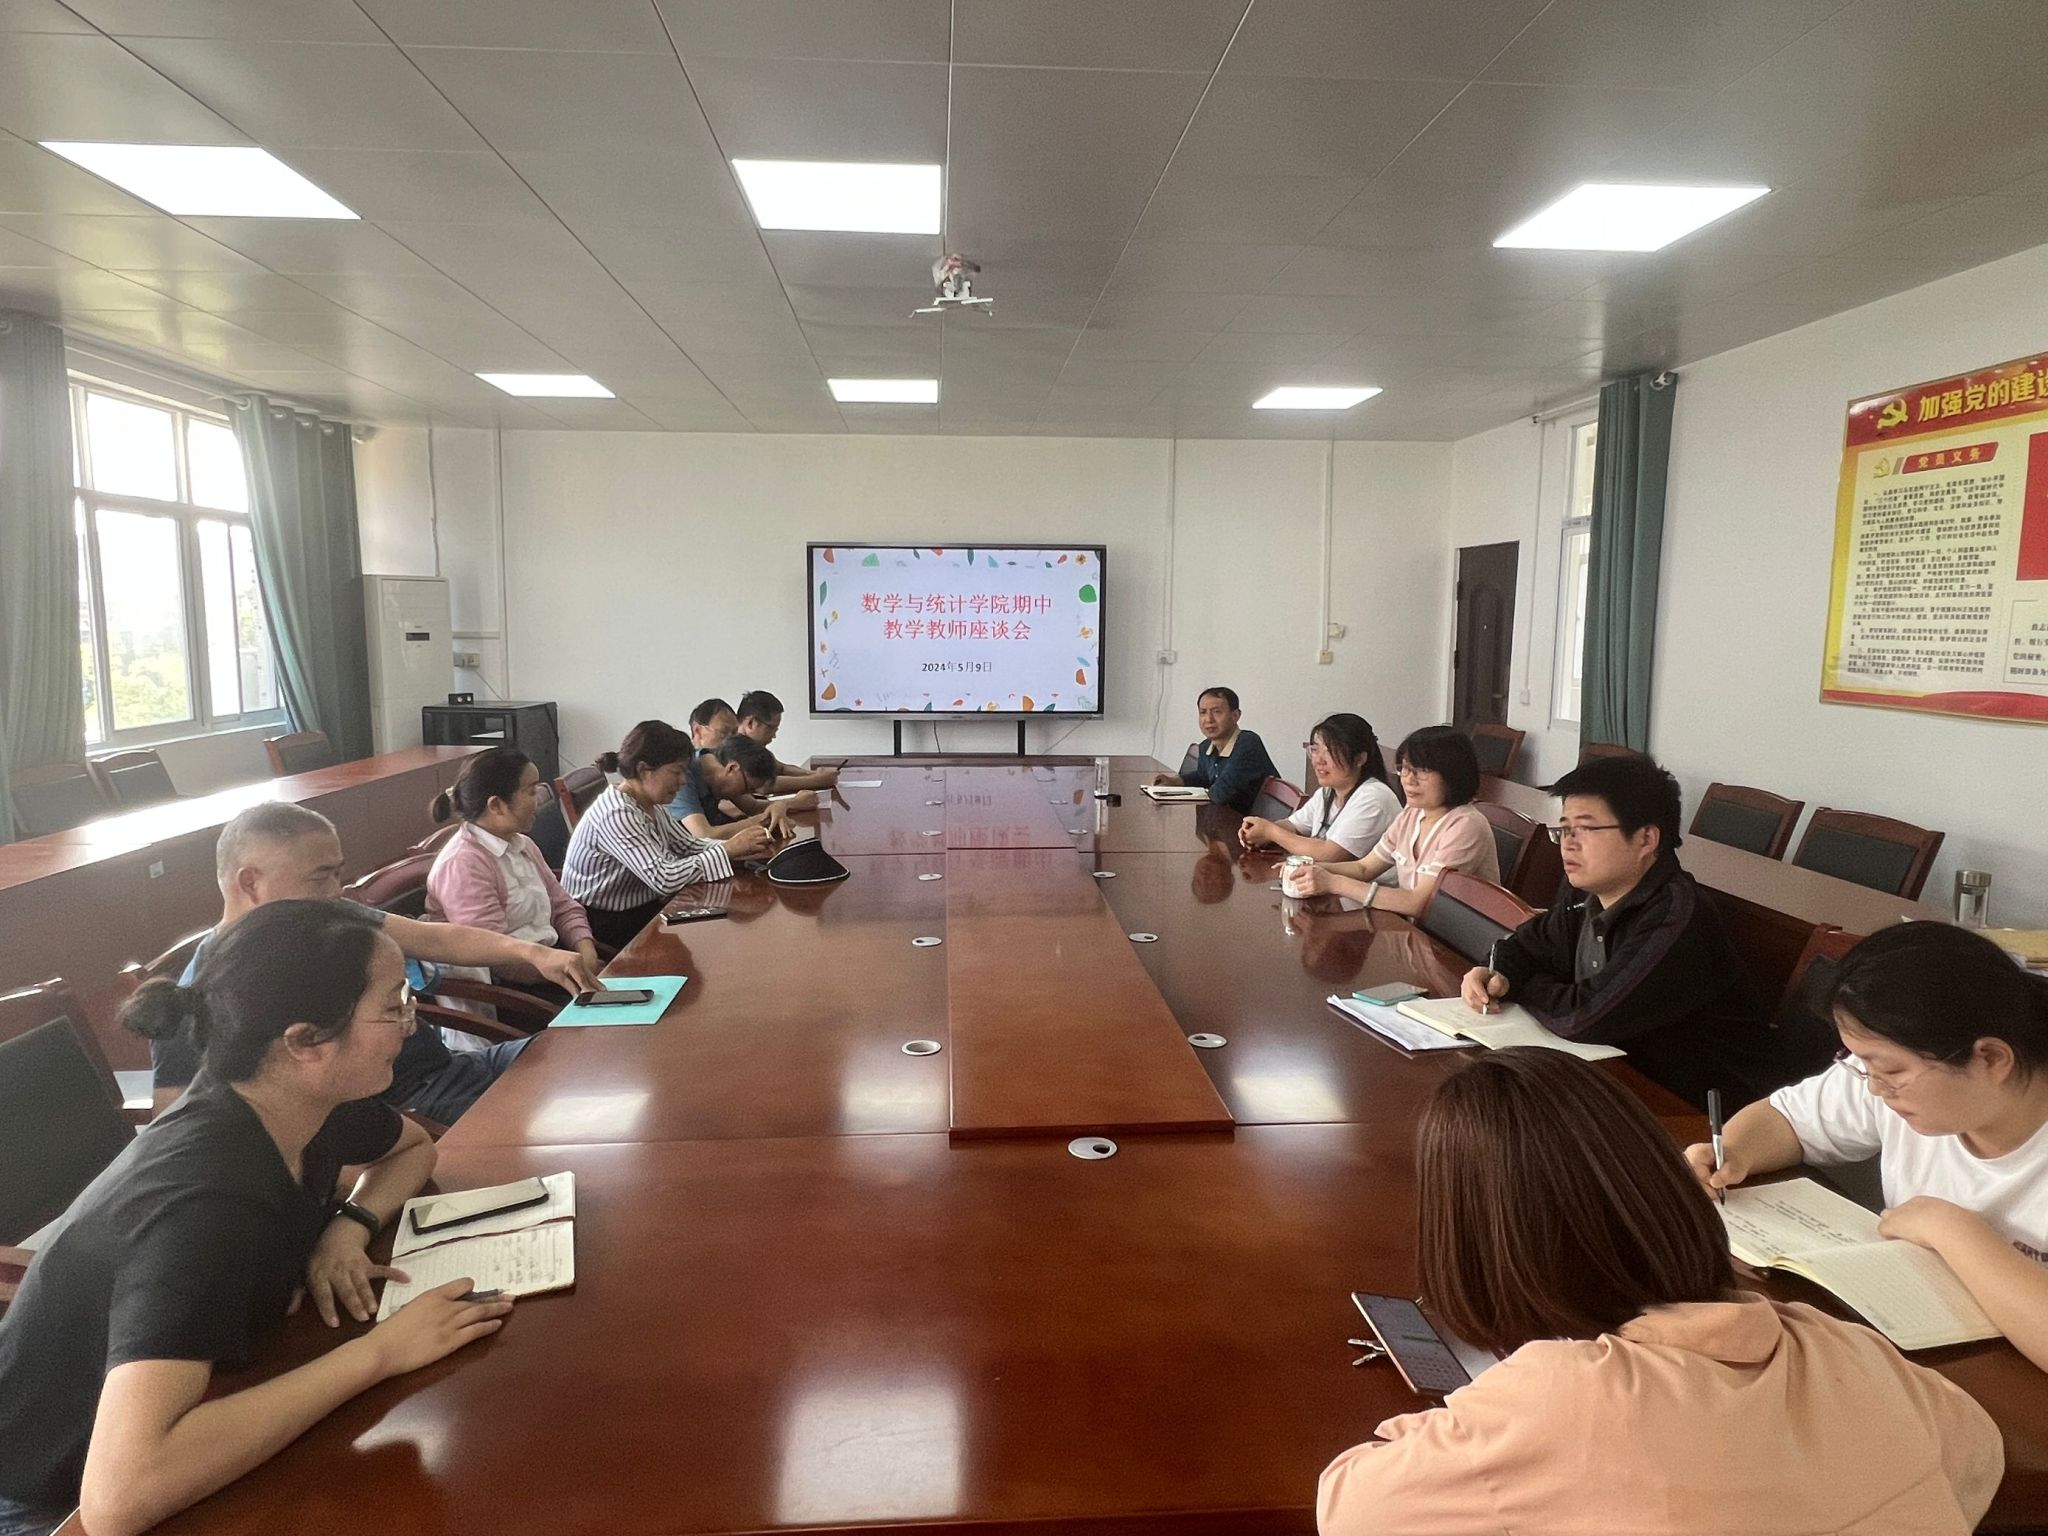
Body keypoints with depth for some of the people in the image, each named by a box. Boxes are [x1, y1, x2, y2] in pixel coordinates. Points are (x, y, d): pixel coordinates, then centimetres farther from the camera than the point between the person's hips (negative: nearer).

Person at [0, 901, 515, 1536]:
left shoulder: (305, 1105, -13)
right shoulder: (204, 1203, -35)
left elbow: (414, 1147, 8)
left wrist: (347, 1226, -12)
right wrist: (378, 1351, -37)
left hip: (180, 1414, 6)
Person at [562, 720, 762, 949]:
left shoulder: (651, 804, 3)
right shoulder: (616, 815, -25)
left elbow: (688, 844, 7)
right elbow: (663, 879, -31)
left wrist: (739, 847, -11)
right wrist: (727, 851, -27)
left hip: (643, 907, 8)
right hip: (604, 924, -8)